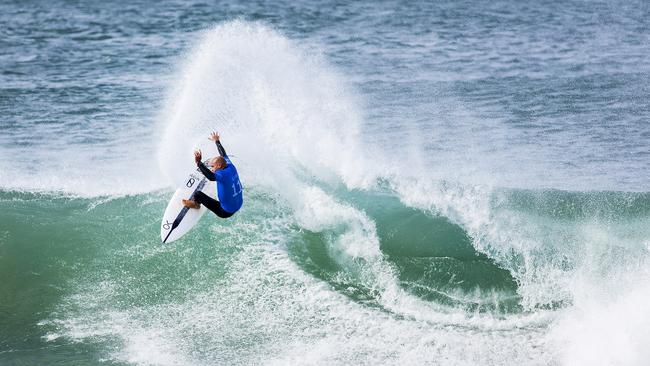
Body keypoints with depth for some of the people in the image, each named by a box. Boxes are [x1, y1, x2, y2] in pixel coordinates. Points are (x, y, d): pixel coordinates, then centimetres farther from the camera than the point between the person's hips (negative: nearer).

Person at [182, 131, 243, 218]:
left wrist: (199, 163, -50)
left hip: (225, 212, -9)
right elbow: (223, 155, 18)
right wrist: (217, 141, 34)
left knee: (198, 194, -10)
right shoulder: (231, 167, -1)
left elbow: (211, 177, -47)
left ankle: (196, 204, 25)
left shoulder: (223, 174, -25)